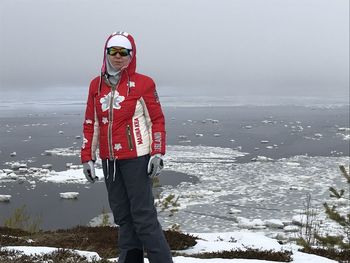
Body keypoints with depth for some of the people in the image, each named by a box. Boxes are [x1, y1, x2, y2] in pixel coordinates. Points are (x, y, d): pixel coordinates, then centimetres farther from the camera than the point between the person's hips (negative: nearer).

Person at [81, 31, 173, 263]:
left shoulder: (143, 83, -4)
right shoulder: (96, 85, 10)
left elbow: (157, 120, -3)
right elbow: (91, 124, 13)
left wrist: (158, 153, -11)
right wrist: (88, 157, 9)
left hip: (137, 158, -5)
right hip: (110, 161, 5)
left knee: (143, 216, -6)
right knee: (122, 216, 11)